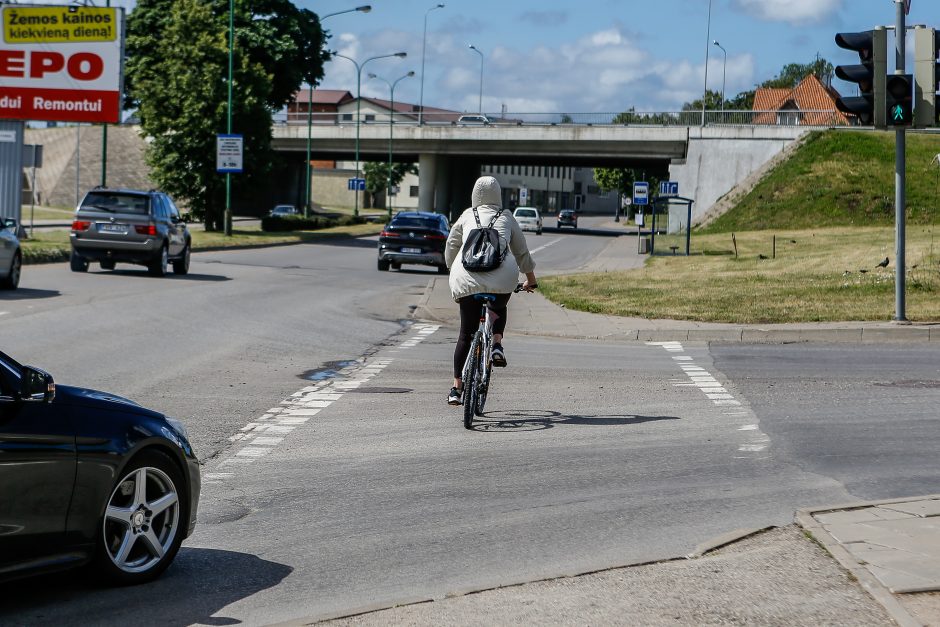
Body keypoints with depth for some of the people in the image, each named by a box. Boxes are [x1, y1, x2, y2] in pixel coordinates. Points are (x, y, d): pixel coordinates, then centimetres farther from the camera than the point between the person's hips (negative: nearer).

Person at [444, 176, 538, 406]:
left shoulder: (467, 216, 23)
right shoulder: (506, 218, 23)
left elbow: (451, 247, 23)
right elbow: (521, 251, 29)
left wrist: (454, 273, 38)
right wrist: (531, 280, 42)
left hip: (468, 277, 0)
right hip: (502, 274, 0)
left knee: (466, 333, 9)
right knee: (499, 309, 33)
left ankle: (457, 387, 5)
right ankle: (496, 345, 7)